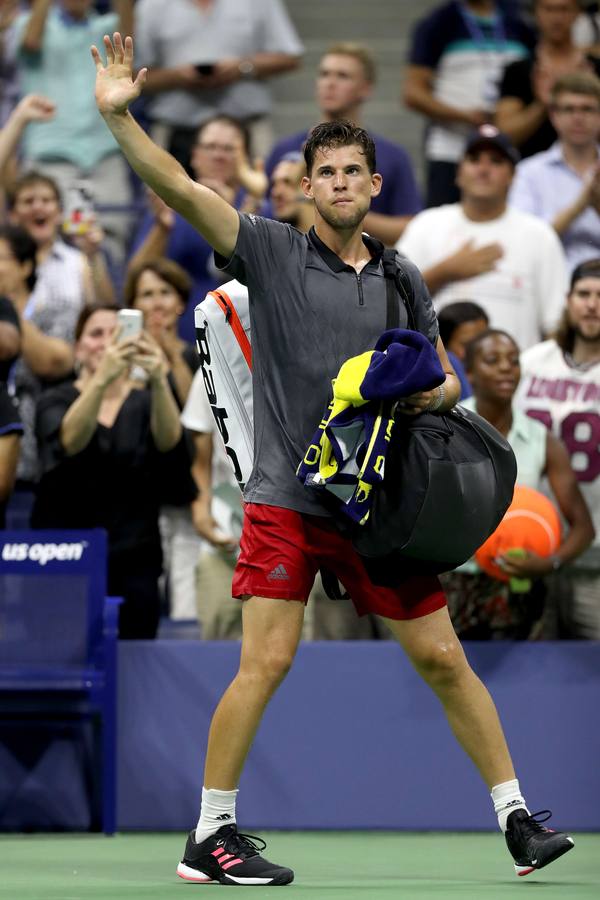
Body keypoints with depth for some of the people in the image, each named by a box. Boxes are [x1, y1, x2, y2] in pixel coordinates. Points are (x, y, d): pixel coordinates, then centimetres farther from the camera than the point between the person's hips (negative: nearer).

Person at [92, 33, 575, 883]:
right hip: (286, 500, -4)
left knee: (443, 659, 5)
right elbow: (180, 189, -13)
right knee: (266, 661, -12)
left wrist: (434, 393, -5)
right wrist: (117, 115, -26)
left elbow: (446, 379, 19)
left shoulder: (403, 280, 11)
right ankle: (209, 837, -3)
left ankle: (516, 818, 14)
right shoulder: (271, 250, -1)